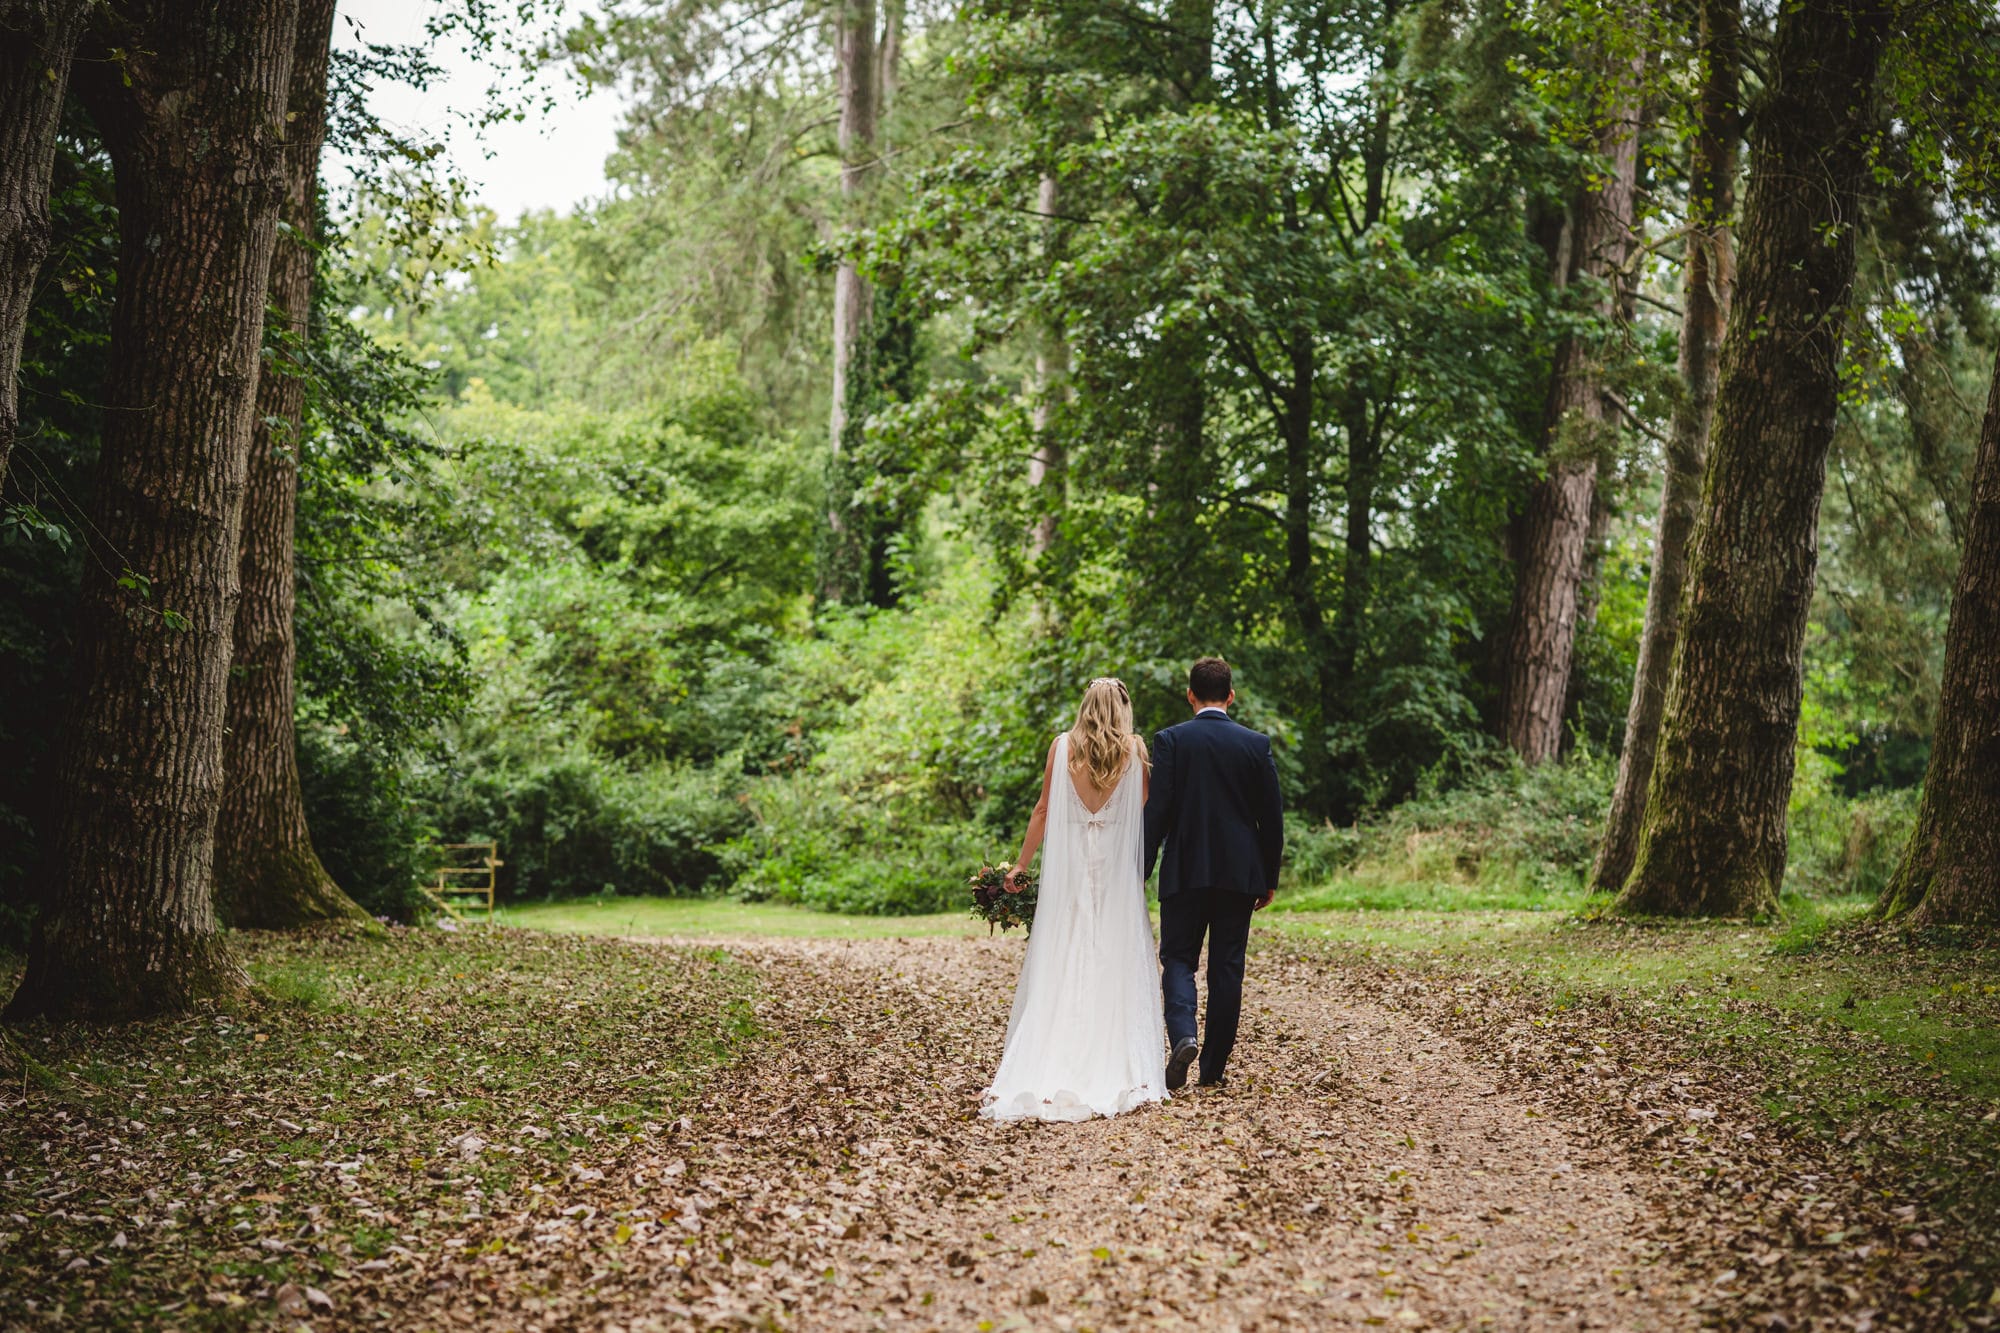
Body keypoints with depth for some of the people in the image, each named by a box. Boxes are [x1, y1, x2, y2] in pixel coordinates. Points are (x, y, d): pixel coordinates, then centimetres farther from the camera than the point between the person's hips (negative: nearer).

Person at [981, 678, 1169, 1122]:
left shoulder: (1063, 745, 1)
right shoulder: (1134, 749, 1)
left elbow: (1043, 810, 2)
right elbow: (1144, 809, 4)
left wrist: (1020, 865, 7)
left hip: (1069, 861, 0)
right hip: (1117, 868, 0)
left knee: (1060, 968, 4)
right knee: (1116, 966, 5)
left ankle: (1048, 1071, 3)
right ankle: (1115, 1067, 5)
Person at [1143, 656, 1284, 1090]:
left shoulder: (1170, 741, -5)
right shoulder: (1257, 744, 1)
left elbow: (1155, 812, -9)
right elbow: (1272, 818, 3)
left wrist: (1140, 873, -3)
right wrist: (1270, 877, 12)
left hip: (1184, 871, -2)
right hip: (1240, 873, 2)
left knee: (1178, 959, 8)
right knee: (1227, 967, 8)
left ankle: (1183, 1035, -17)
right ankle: (1213, 1067, 11)